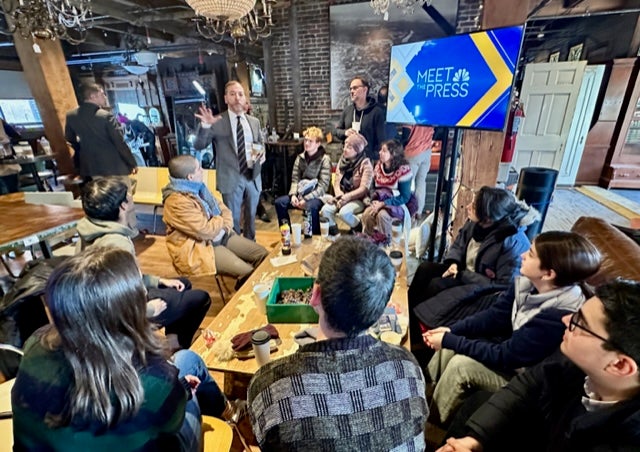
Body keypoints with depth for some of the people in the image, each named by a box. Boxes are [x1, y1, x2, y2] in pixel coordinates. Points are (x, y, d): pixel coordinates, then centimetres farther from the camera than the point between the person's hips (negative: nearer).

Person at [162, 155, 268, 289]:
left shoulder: (196, 187, 7)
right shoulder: (177, 202, -22)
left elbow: (222, 207, 11)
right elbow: (206, 231, -25)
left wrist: (225, 226, -10)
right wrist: (221, 221, -4)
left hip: (220, 236, 9)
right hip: (199, 248, -9)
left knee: (262, 254, -1)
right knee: (247, 272, -24)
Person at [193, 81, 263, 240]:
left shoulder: (254, 122, 8)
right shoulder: (218, 122, -4)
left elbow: (261, 144, 18)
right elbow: (198, 146, -7)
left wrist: (260, 155, -4)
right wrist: (205, 126, -24)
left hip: (253, 176, 4)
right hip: (231, 178, -4)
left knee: (251, 216, 17)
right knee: (233, 219, 7)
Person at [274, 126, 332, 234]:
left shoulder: (325, 159, -8)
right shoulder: (300, 158, 8)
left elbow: (323, 186, -14)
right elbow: (295, 179, 7)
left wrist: (306, 199, -21)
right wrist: (293, 195, -12)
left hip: (317, 195, -5)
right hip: (301, 193, 6)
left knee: (311, 207, -37)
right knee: (279, 202, -15)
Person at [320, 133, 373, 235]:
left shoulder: (365, 164, -10)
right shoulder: (342, 160, 8)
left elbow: (364, 189, -16)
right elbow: (336, 182, 6)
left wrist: (347, 197, -22)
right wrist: (339, 197, -12)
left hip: (358, 199, -5)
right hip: (342, 198, 5)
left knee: (344, 212, -32)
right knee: (325, 210, -20)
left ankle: (360, 229, -3)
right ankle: (333, 233, 1)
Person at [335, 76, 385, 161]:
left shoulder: (376, 111, -6)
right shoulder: (347, 110, 9)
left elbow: (380, 139, -8)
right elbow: (337, 130, 17)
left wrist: (376, 159, -15)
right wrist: (345, 132, -7)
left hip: (368, 158, -4)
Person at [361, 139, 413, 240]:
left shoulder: (403, 170, -16)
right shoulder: (379, 166, 3)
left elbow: (405, 197, -17)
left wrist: (383, 204, -23)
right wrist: (375, 201, -9)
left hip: (398, 205, -5)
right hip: (380, 203, 5)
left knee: (382, 214, -34)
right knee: (367, 214, -25)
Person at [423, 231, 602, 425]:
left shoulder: (556, 316, -35)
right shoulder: (527, 281, -13)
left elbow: (504, 357, -29)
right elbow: (495, 316, -4)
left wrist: (449, 341, -25)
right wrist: (452, 331, -15)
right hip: (512, 350, 7)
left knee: (461, 364, -21)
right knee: (448, 348, -6)